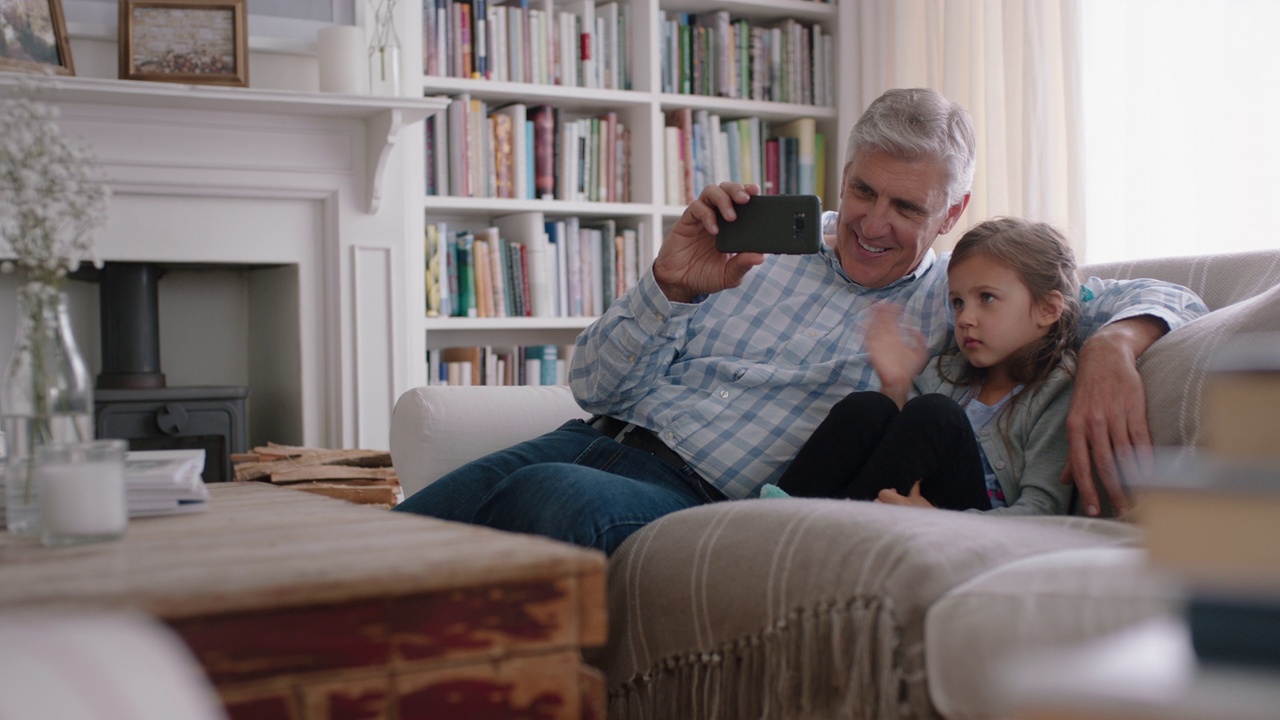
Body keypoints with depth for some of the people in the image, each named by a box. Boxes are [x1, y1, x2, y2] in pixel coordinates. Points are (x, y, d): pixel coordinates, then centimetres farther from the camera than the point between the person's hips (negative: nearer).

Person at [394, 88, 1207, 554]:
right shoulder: (761, 242, 14)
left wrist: (1112, 347, -18)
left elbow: (1157, 297, 7)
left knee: (558, 502, -37)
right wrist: (671, 286, -9)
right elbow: (595, 383, 11)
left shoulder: (951, 298, 10)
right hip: (589, 441, 4)